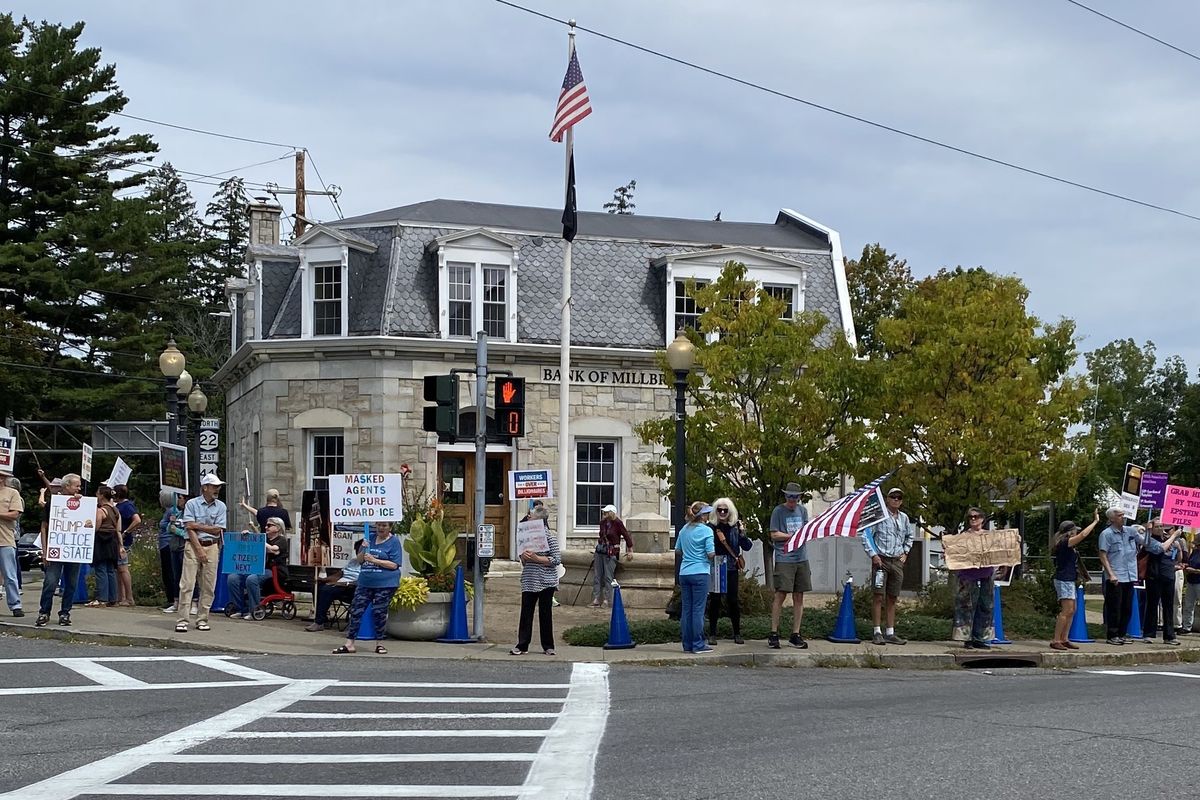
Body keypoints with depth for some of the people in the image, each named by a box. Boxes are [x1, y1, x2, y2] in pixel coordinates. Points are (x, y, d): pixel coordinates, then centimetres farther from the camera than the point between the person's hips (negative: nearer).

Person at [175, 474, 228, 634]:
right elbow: (189, 529, -7)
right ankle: (182, 620, -7)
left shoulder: (220, 506, 7)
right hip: (194, 546, -3)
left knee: (208, 586, 2)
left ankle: (202, 619, 9)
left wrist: (198, 526, -6)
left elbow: (217, 530, 0)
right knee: (187, 584, -7)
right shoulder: (192, 504, -1)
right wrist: (199, 550, -13)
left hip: (212, 546, 3)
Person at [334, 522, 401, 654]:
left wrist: (374, 560, -17)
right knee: (356, 611, 0)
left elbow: (394, 565, -11)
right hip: (365, 582, 5)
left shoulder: (394, 542, -4)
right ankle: (349, 644, 2)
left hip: (385, 584, -5)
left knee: (379, 613, -1)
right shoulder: (370, 538, 12)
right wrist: (363, 550, -6)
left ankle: (379, 644, 13)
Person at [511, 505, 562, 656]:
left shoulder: (550, 537, -5)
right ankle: (522, 646, 6)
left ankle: (548, 646, 13)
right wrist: (523, 558, -5)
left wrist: (537, 558, -17)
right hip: (529, 582, 4)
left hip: (546, 582, -4)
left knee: (545, 613, 3)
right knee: (526, 613, 1)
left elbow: (556, 559, -11)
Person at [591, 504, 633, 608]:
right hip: (600, 551, 6)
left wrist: (630, 551, -8)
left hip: (611, 553, -6)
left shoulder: (617, 523, -10)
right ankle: (596, 600, 5)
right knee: (596, 576, 3)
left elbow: (627, 536, -7)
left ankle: (606, 601, -1)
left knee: (608, 577, -5)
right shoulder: (603, 523, 8)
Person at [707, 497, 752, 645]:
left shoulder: (735, 527, 6)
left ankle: (737, 634, 10)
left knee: (733, 600, 1)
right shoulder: (711, 527, 2)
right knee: (714, 600, 0)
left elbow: (747, 547, 3)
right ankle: (712, 634, 8)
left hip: (731, 568, 1)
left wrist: (742, 533, -11)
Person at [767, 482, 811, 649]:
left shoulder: (802, 510, 15)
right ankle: (773, 634, -2)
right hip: (784, 559, -5)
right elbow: (774, 535, -3)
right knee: (780, 595, -8)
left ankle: (795, 634, 10)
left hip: (801, 558, 5)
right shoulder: (778, 511, 0)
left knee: (799, 597, 5)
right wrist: (793, 536, -9)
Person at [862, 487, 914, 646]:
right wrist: (873, 555, -11)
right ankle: (877, 632, -4)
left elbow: (909, 536, 31)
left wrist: (905, 552, 19)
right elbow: (866, 535, -5)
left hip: (897, 561, 5)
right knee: (878, 597, -7)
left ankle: (890, 633, 11)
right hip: (881, 560, -5)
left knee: (892, 599, 7)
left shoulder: (904, 518, 13)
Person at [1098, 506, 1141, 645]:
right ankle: (1112, 636, 4)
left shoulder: (1130, 531, 11)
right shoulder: (1106, 534, -7)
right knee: (1114, 608, -3)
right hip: (1115, 579, -6)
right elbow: (1103, 556, -10)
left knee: (1127, 608, 11)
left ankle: (1121, 634, 20)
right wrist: (1111, 574, -17)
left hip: (1129, 577, 6)